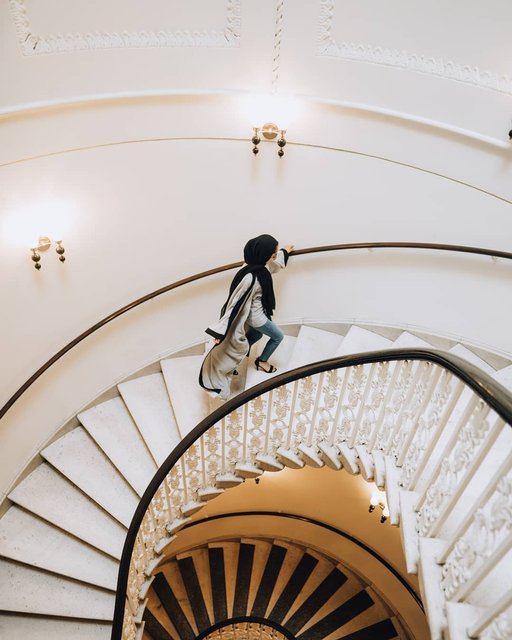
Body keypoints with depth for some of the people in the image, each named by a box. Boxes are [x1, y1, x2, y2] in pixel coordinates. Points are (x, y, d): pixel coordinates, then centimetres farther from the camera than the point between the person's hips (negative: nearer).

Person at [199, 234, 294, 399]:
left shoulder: (259, 265, -13)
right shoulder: (250, 277, -40)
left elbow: (274, 261, 14)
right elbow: (235, 302, -33)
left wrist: (285, 251, 34)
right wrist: (222, 329, -28)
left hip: (256, 312, 9)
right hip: (255, 316, -9)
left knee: (256, 336, 32)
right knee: (278, 336, 16)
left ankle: (230, 363, 40)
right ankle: (262, 362, 40)